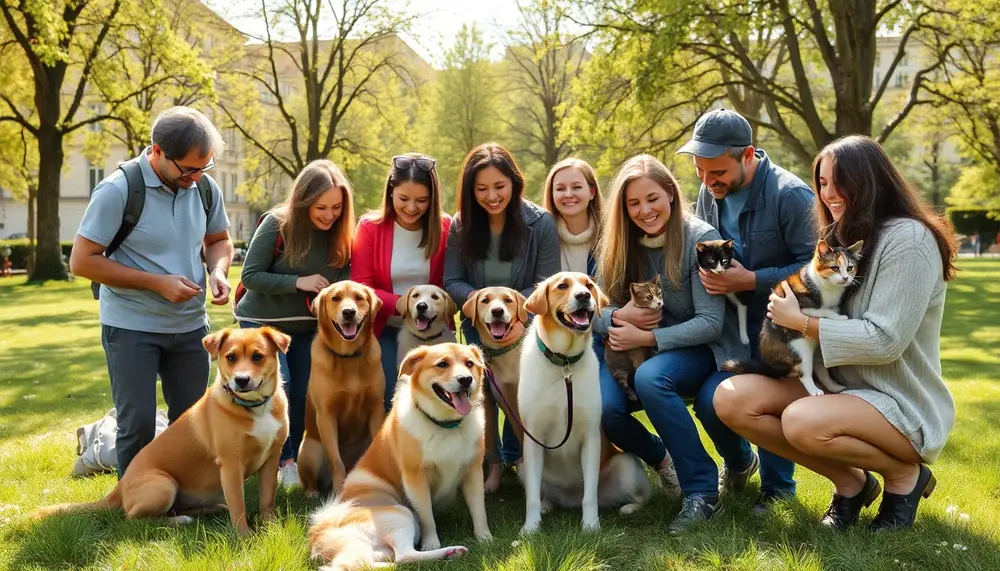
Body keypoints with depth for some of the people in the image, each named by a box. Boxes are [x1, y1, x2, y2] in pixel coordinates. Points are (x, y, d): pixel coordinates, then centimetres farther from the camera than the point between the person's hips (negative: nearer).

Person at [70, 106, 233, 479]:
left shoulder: (206, 188, -3)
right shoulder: (117, 191, -17)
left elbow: (219, 239, 14)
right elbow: (81, 261, -15)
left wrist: (218, 271, -9)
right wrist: (157, 282, -20)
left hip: (190, 325, 5)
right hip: (131, 327, -5)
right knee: (138, 424, -2)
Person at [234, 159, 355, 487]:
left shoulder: (341, 233, -9)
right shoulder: (277, 224, -19)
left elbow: (344, 278, 1)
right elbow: (250, 276, -16)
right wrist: (298, 282, -27)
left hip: (308, 325, 4)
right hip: (263, 321, -4)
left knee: (303, 394, 4)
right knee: (278, 386, -17)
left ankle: (292, 458, 23)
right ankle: (284, 461, -3)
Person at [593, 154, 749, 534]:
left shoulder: (701, 239, -13)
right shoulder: (619, 246, 1)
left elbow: (711, 323, -16)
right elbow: (593, 312, 1)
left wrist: (648, 337, -26)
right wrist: (618, 317, -23)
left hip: (698, 350, -4)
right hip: (640, 351, 4)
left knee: (650, 377, -36)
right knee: (601, 405, -26)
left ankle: (703, 491, -22)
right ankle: (659, 458, 7)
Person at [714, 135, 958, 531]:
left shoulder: (909, 238, -15)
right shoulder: (843, 237, 11)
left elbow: (884, 341, -22)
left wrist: (800, 322, -15)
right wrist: (793, 303, -5)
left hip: (902, 406, -8)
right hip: (839, 387, 8)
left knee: (803, 421, -37)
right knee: (731, 398, -14)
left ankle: (906, 473, -5)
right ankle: (850, 481, 1)